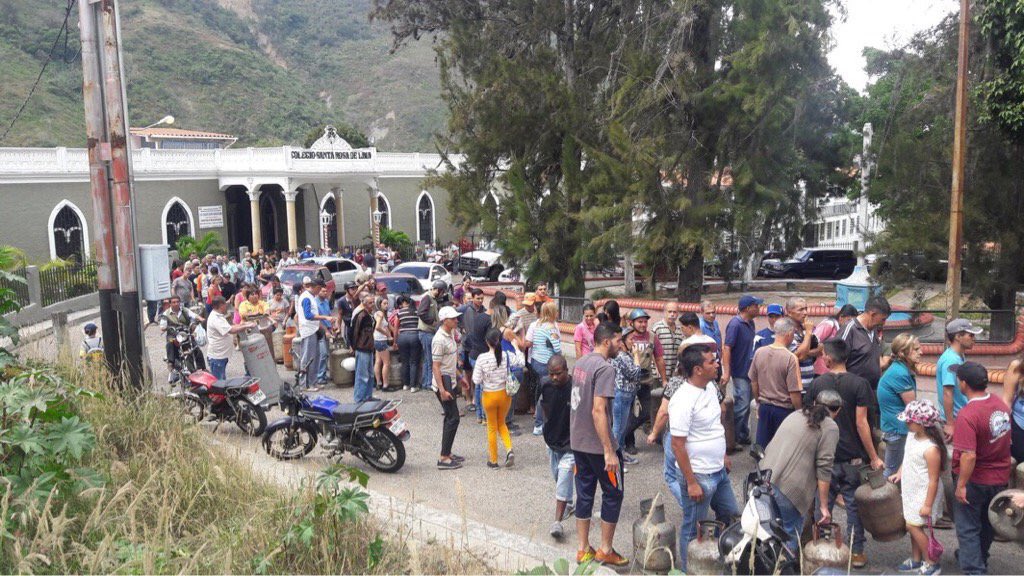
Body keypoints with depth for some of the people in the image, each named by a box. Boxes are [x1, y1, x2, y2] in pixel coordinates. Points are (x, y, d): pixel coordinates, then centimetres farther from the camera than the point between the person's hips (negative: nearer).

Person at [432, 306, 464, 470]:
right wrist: (442, 390, -25)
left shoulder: (450, 334, 10)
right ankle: (443, 459, -6)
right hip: (443, 382, -10)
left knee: (451, 417, 14)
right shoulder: (439, 340, -20)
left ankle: (447, 453, 23)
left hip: (451, 381, 10)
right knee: (453, 418, -10)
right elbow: (436, 367, -22)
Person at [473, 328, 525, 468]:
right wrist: (516, 347, 12)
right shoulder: (507, 356, -13)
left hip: (489, 396, -2)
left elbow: (476, 380, -16)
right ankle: (509, 450, 4)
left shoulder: (482, 358, -18)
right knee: (501, 424, 24)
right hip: (505, 394, 2)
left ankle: (493, 460, 22)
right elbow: (521, 362, 2)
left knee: (492, 427, 15)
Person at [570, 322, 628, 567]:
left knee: (584, 493, 14)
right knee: (613, 493, 8)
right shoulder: (605, 368, -19)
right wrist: (609, 451, -23)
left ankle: (584, 549, 22)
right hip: (598, 445, -8)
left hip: (577, 442, 8)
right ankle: (605, 550, 17)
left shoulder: (580, 363, 7)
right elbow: (598, 411, -25)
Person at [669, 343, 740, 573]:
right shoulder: (683, 401, -26)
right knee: (694, 530, 8)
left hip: (719, 471, 9)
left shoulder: (710, 387, 1)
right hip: (699, 476, -9)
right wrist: (691, 483, -21)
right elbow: (677, 445, -23)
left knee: (731, 516, 23)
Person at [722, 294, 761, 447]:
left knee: (745, 405, 15)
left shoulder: (750, 323, 8)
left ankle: (744, 436, 27)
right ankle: (735, 438, 9)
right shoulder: (735, 324, -18)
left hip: (749, 370, 8)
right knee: (742, 406, -4)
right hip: (740, 372, -8)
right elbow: (726, 348, -22)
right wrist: (726, 373, -26)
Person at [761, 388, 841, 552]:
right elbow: (824, 468, -7)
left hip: (764, 481, 7)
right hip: (788, 488, -7)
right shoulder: (830, 427, 0)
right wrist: (823, 505, -4)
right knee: (791, 537, 7)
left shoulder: (795, 415, 20)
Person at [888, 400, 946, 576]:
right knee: (913, 525, 18)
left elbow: (934, 480, -23)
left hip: (924, 494, -9)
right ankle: (916, 559, 34)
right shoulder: (912, 436, -2)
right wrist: (899, 473, 6)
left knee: (913, 525, -2)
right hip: (911, 491, 9)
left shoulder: (930, 449, -28)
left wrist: (928, 504, -19)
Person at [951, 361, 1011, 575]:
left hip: (975, 481, -8)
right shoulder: (1000, 403, -6)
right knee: (987, 523, 26)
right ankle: (979, 558, 45)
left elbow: (969, 456, -33)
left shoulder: (967, 415, -31)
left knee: (968, 528, 7)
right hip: (1000, 477, 8)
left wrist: (961, 485, -22)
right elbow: (1005, 437, 10)